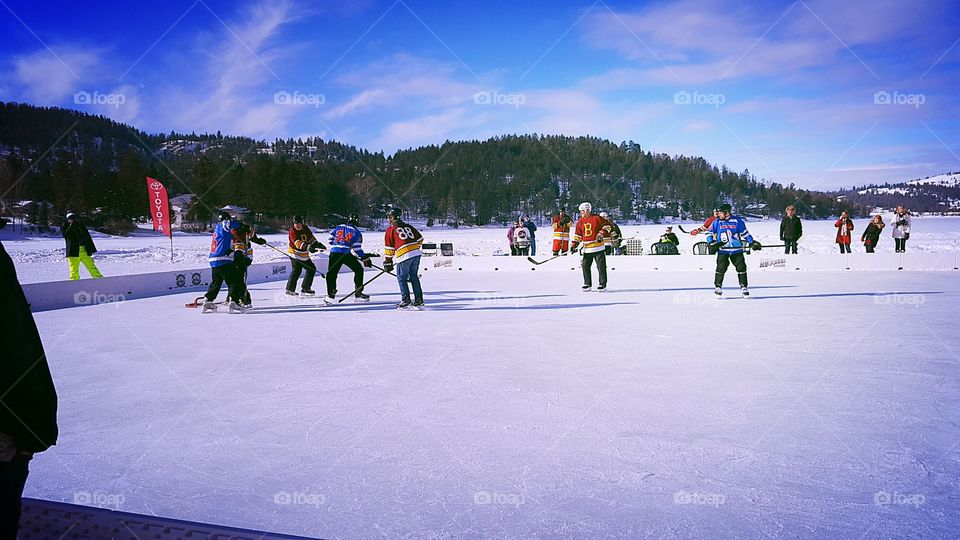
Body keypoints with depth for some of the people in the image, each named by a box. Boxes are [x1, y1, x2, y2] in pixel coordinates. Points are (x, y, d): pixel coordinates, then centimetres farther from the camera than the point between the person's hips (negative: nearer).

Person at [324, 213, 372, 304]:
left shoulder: (338, 227, 15)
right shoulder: (356, 232, 4)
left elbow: (330, 240, 17)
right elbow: (357, 249, -3)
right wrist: (365, 258, 3)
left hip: (334, 254, 3)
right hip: (346, 254, -3)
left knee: (331, 273, 9)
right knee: (359, 270, 13)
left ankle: (331, 295, -1)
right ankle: (358, 294, 12)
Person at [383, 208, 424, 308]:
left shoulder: (390, 229, 4)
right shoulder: (408, 226, 18)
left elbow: (389, 248, 4)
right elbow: (420, 239, 21)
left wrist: (387, 262, 10)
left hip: (404, 256, -6)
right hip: (416, 254, 6)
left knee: (401, 278, 7)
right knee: (414, 277, 15)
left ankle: (405, 300, 3)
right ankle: (418, 300, 15)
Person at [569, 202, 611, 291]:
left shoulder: (596, 218, -5)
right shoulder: (580, 221, 10)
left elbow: (607, 225, 0)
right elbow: (577, 234, 15)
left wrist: (602, 233, -12)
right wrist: (574, 244, 6)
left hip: (598, 247, -5)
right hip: (587, 248, 5)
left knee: (601, 266, -2)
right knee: (585, 266, 4)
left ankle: (603, 284, 5)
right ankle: (587, 284, 16)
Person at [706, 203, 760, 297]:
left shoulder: (738, 221, -1)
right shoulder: (717, 222, 1)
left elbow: (744, 233, 9)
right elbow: (709, 233, 9)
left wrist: (752, 242, 5)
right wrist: (711, 243, -4)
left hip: (737, 250, 1)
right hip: (723, 250, -1)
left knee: (741, 267, 1)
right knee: (721, 268, -9)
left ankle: (743, 287, 12)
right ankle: (718, 287, 6)